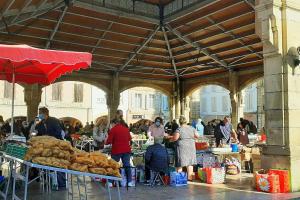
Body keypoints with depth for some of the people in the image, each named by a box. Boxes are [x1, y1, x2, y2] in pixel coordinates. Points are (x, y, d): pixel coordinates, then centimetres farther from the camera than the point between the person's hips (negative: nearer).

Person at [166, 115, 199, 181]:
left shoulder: (179, 129, -10)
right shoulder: (191, 128, 4)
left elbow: (175, 138, -19)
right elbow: (197, 136, 6)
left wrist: (170, 139, 1)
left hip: (182, 147, -4)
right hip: (191, 146, 5)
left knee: (180, 163, 2)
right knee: (190, 162, 12)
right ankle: (189, 177, 14)